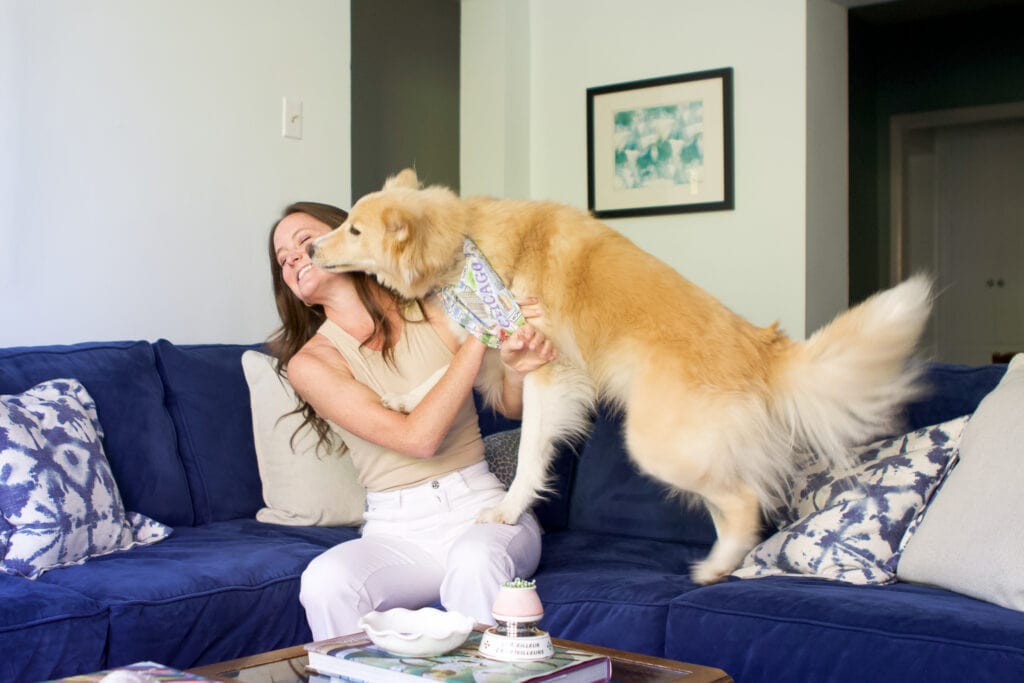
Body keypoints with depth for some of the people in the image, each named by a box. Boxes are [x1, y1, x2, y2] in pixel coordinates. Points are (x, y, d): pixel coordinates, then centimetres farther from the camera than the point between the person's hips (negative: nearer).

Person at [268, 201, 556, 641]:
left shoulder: (433, 310, 5)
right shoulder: (310, 361, -1)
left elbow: (512, 407, 8)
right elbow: (418, 437, -12)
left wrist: (516, 367, -16)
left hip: (481, 506, 1)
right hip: (395, 530, 0)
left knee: (474, 560, -35)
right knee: (325, 580, -31)